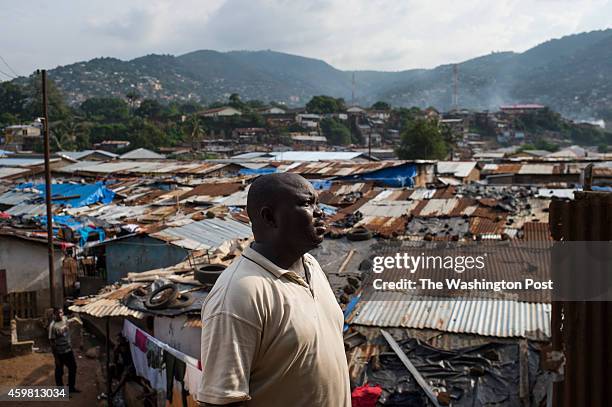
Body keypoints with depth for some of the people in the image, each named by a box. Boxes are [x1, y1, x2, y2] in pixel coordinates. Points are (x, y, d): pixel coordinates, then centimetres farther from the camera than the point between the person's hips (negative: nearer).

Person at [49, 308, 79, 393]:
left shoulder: (65, 319, -3)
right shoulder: (53, 326, -24)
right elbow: (52, 342, -20)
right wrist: (56, 357, -17)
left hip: (69, 349, 7)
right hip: (60, 352, -7)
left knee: (73, 368, 19)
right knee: (59, 372, 11)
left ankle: (71, 387, 37)